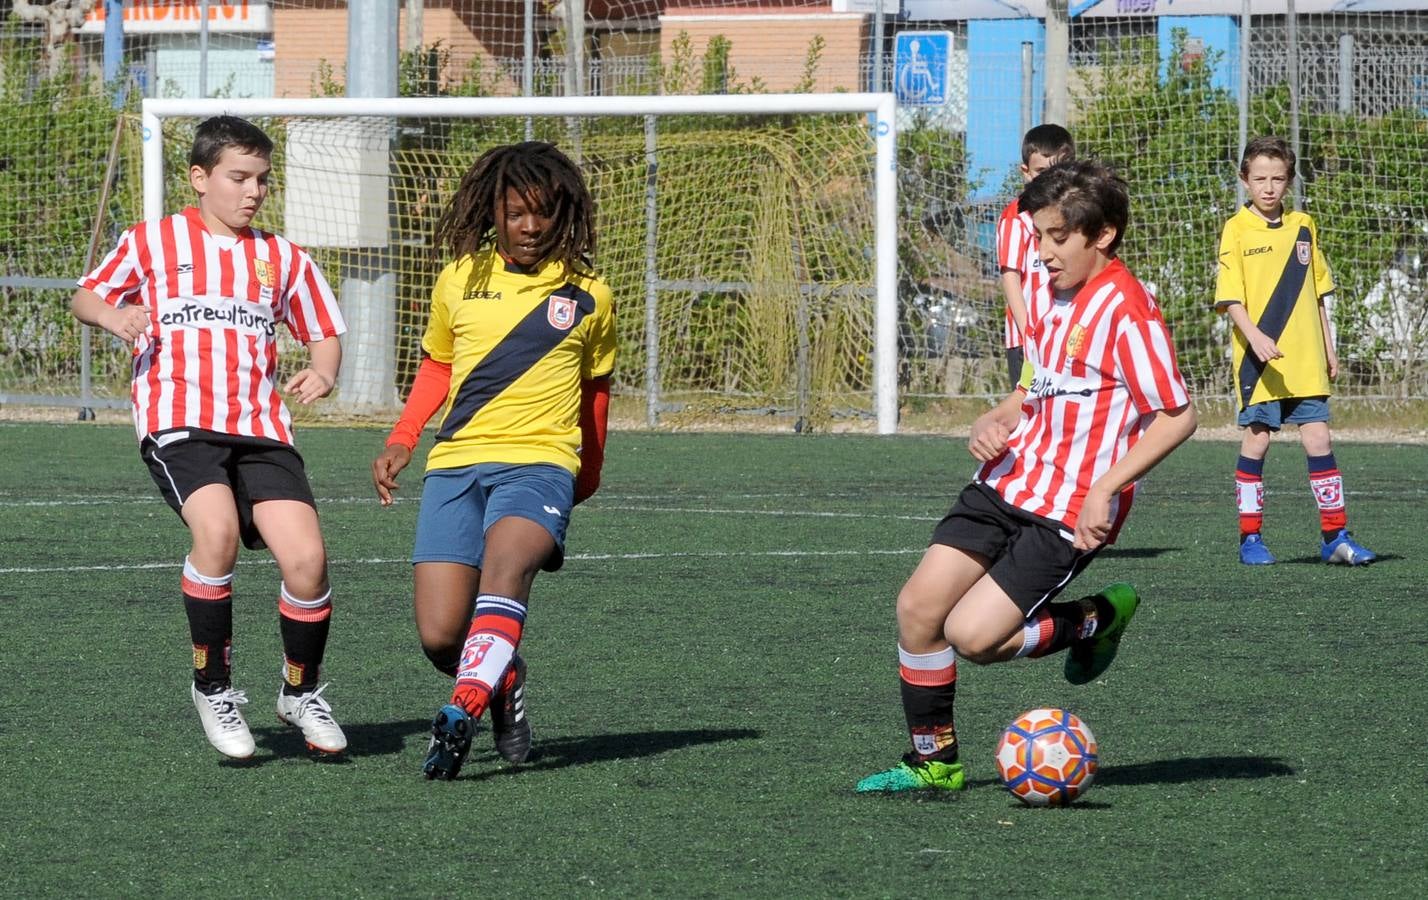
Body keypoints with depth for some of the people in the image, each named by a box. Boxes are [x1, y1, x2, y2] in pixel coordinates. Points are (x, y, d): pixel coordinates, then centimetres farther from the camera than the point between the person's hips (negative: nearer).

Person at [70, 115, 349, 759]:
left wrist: (322, 373, 1)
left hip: (261, 428, 3)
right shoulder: (152, 242, 11)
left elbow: (325, 335, 24)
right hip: (177, 421, -3)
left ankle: (302, 693, 13)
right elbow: (84, 298, 17)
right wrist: (111, 315, -7)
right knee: (217, 529, -31)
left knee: (306, 557, -14)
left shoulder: (284, 259, 19)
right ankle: (212, 688, -11)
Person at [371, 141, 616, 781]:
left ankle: (462, 714, -47)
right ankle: (503, 684, 23)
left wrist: (590, 472, 31)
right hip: (455, 464, 3)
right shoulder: (459, 281, 10)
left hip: (539, 463, -3)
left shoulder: (587, 296, 7)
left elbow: (595, 386, 22)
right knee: (439, 636, -9)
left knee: (505, 565, -35)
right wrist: (402, 439, 12)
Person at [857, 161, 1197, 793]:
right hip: (1006, 484, 8)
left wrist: (1105, 489, -22)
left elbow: (1177, 415, -17)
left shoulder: (1126, 312, -17)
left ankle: (1095, 621, 10)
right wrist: (994, 422, 4)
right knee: (917, 606, -2)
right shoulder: (1048, 297, 9)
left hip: (1068, 513, -8)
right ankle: (932, 763, 14)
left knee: (971, 635, -15)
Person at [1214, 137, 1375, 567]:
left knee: (1318, 438, 0)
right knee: (1256, 439, 0)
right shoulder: (1237, 230, -3)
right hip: (1258, 360, -4)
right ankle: (1250, 537, 9)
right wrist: (1254, 336, -23)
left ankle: (1335, 535, 4)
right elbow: (1230, 297, -8)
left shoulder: (1303, 227, 11)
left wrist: (1328, 349, 16)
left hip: (1305, 361, 4)